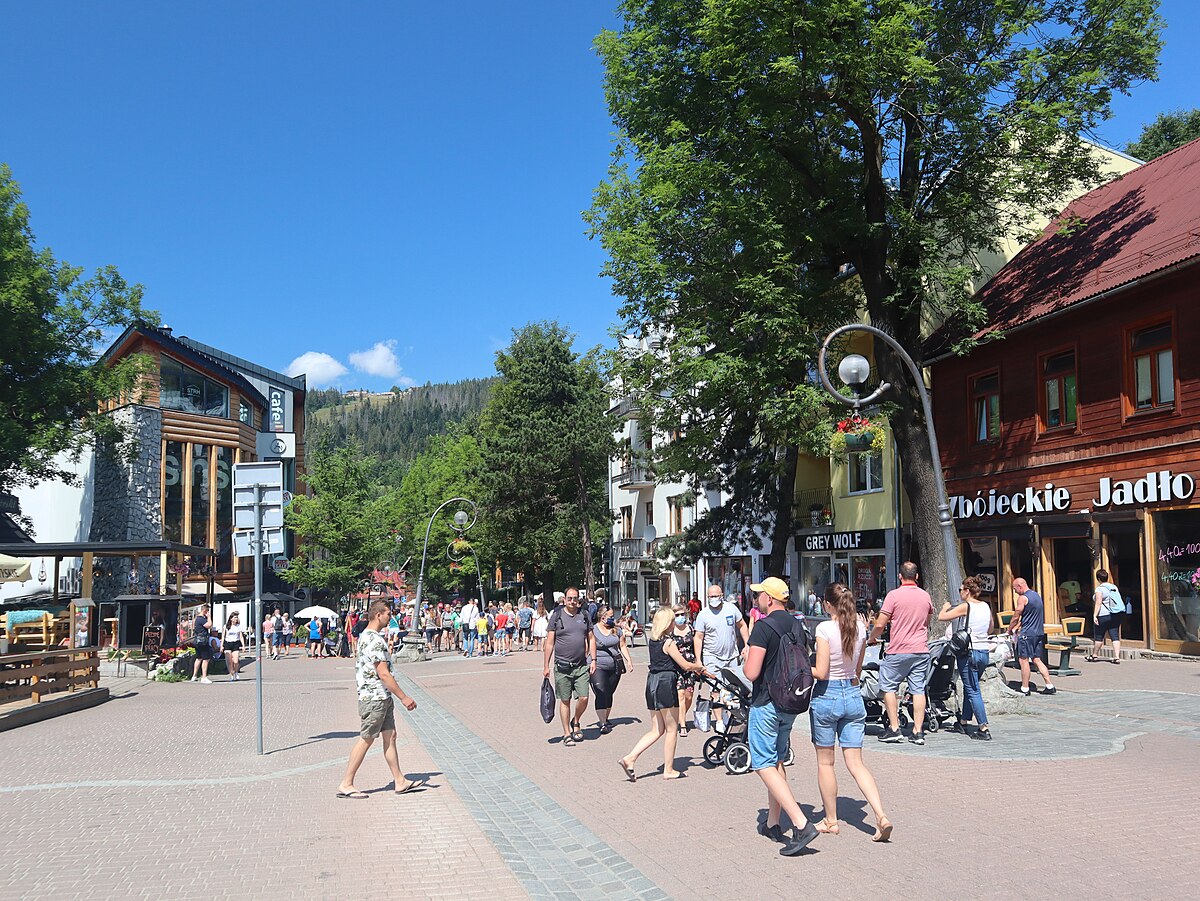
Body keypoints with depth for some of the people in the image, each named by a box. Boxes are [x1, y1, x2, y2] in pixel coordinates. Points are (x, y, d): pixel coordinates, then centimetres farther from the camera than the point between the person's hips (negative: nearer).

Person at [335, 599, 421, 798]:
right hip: (374, 697, -10)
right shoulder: (375, 640, -20)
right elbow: (383, 674, -22)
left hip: (382, 697, 10)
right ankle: (346, 784, 7)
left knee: (390, 735, 11)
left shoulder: (365, 636, 13)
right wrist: (404, 698, -18)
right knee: (366, 739, -2)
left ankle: (400, 781, 15)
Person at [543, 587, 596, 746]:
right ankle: (567, 734, 15)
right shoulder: (556, 616, -1)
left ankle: (576, 722, 24)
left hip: (582, 666, 2)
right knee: (565, 700, 3)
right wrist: (546, 666, -1)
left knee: (583, 698, -4)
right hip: (562, 667, -2)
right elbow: (549, 642, 0)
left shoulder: (584, 616, 9)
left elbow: (591, 639, 14)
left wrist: (593, 659, 5)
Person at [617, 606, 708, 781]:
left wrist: (694, 669, 21)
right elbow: (685, 665, -10)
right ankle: (668, 770, 13)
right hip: (665, 683, -8)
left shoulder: (652, 641, 12)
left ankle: (629, 758, 2)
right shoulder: (669, 642, -12)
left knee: (657, 730, 13)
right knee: (672, 729, 6)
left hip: (652, 682, 8)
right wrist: (700, 667, 10)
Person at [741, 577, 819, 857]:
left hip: (766, 704, -8)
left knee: (764, 765, -5)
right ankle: (773, 823, 25)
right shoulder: (796, 626, 9)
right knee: (777, 762, 18)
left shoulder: (764, 627, -18)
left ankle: (801, 825, -16)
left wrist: (747, 657, -2)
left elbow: (751, 673, -21)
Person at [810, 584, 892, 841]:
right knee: (856, 763, 7)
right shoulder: (860, 628, 3)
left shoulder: (825, 628, -15)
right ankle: (881, 816, -7)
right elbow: (858, 670, 13)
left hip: (827, 696, -5)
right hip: (853, 695, 5)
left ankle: (831, 821, 19)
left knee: (825, 762, 10)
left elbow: (821, 672, -16)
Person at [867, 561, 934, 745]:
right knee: (918, 690, 5)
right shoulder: (925, 596, 7)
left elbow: (880, 624, -9)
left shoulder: (894, 595, -9)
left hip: (899, 651, -5)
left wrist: (871, 639, 8)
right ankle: (918, 732, 5)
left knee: (889, 687, 6)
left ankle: (894, 729, 3)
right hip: (921, 650, 5)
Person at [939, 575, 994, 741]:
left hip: (969, 653, -7)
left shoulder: (965, 607, -12)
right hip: (984, 652, 7)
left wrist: (946, 607, 10)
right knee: (969, 688, 18)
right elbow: (990, 630, 20)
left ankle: (984, 730, -8)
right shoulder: (986, 607, 8)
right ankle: (963, 723, 28)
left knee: (973, 691, -4)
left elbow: (942, 617, -9)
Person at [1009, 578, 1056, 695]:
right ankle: (1050, 686, 6)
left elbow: (1016, 618, -8)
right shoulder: (1037, 595, 15)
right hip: (1039, 632, 8)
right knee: (1037, 660, 11)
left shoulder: (1023, 598, -12)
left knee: (1023, 659, -1)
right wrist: (1018, 627, 22)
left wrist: (1009, 629, 7)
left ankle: (1024, 689, 2)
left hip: (1027, 634, -8)